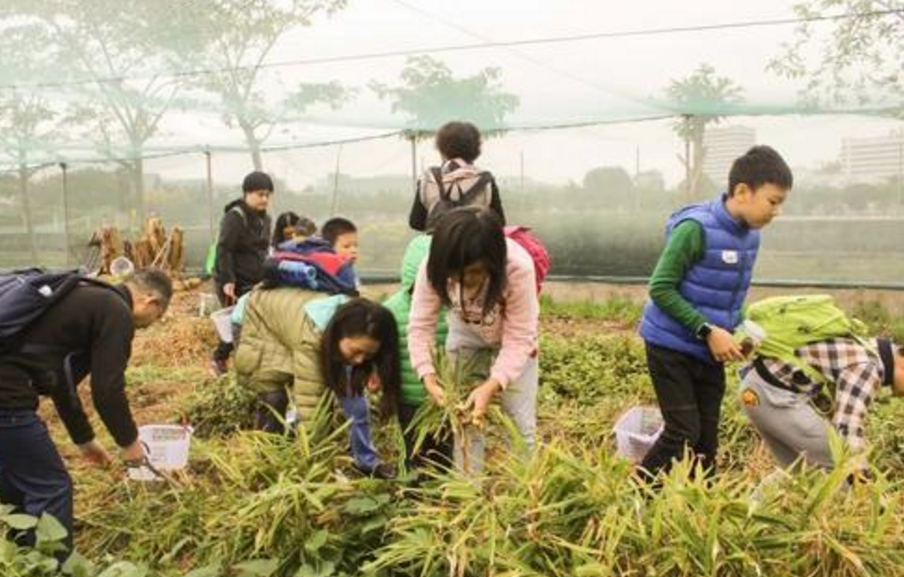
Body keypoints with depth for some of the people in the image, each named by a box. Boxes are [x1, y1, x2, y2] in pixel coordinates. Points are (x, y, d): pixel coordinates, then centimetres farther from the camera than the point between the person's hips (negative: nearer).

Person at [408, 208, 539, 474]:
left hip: (513, 335, -2)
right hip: (465, 332, 2)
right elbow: (420, 325, -26)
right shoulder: (435, 267, -33)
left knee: (519, 421, 1)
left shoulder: (518, 268, -40)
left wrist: (491, 386, -46)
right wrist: (428, 377, -39)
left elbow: (518, 340, -34)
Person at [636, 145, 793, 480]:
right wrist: (708, 330, -22)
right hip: (671, 346, -7)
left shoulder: (749, 234, 2)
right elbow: (661, 288, -20)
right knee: (684, 434, -8)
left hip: (708, 351, 7)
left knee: (707, 438, 9)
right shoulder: (696, 228, -22)